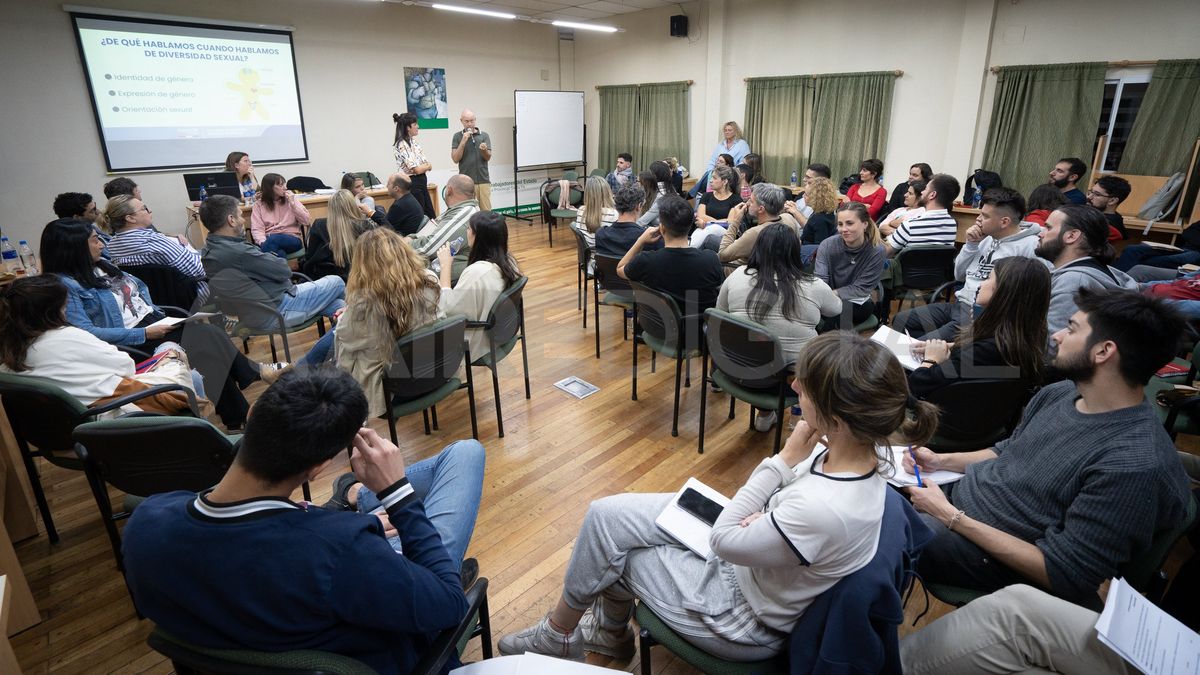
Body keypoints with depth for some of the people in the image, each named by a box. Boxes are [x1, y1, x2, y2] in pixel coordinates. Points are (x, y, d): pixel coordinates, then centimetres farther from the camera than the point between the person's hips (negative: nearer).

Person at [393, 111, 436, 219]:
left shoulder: (414, 141, 11)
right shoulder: (402, 145, -15)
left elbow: (427, 164, 11)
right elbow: (417, 169, -19)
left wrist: (423, 167, -10)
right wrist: (427, 166, 0)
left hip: (422, 182, 9)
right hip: (412, 184, -9)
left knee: (432, 216, 12)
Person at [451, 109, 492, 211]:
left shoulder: (484, 135, 6)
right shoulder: (457, 136, 5)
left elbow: (488, 157, 0)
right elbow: (455, 159, -3)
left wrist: (484, 150, -22)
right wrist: (463, 142, -13)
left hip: (483, 180, 1)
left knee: (486, 211, 1)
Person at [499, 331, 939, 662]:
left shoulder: (824, 511, -41)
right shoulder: (859, 450, -16)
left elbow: (725, 540, -24)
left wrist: (784, 460, -25)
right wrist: (758, 517, -19)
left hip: (745, 621, -7)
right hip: (753, 550, 7)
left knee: (608, 549, 2)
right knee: (606, 514, 3)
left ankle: (558, 634, 34)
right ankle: (609, 629, 30)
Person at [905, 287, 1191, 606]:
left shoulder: (1135, 466, -27)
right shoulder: (1058, 392, -1)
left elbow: (1064, 576, -24)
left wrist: (951, 517, -24)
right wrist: (941, 461, -1)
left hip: (990, 555, -7)